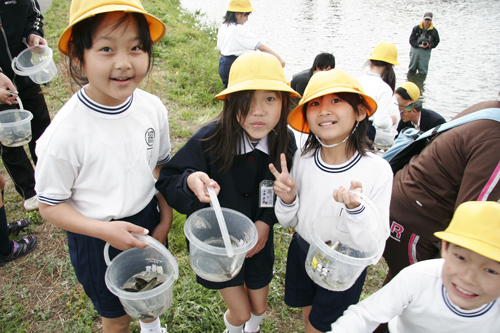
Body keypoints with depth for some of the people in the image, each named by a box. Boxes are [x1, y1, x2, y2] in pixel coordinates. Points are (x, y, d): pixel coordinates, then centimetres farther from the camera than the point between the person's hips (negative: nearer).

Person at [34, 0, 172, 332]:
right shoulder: (64, 134, -27)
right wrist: (104, 230, -27)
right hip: (96, 239, -4)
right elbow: (50, 205, -15)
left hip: (147, 221, 5)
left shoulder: (153, 108, -14)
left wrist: (166, 218, -2)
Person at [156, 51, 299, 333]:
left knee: (259, 308, 22)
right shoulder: (209, 140, -27)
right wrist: (190, 181, -41)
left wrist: (266, 221, -16)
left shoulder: (285, 143, -17)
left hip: (259, 242, 3)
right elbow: (166, 182, -19)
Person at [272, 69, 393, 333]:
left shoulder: (377, 170, -25)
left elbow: (377, 242, -21)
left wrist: (356, 209, -38)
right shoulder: (302, 160, -14)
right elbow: (288, 222, -2)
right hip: (302, 252, 3)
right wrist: (288, 200, -23)